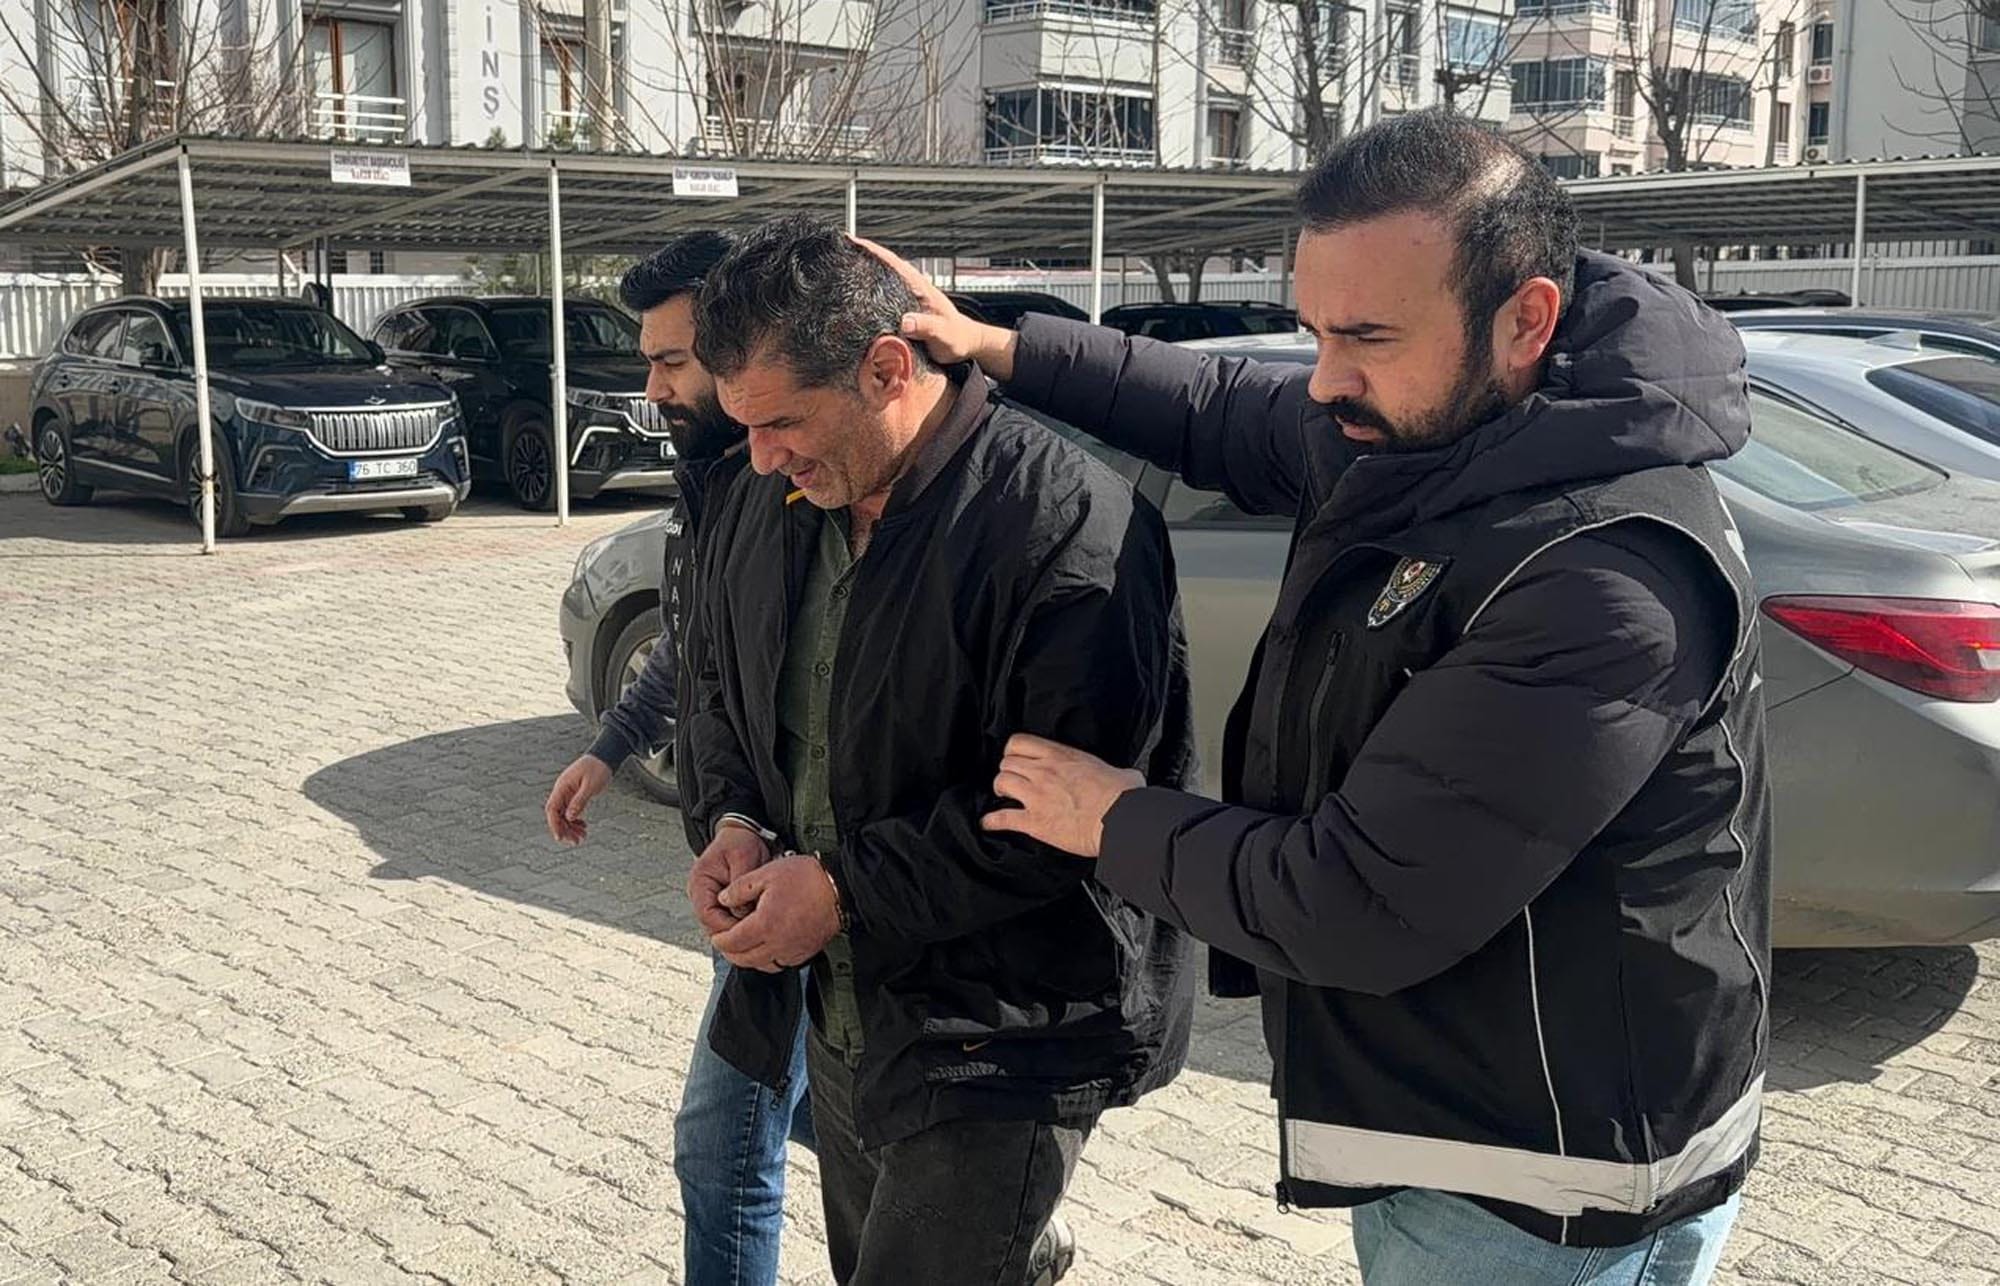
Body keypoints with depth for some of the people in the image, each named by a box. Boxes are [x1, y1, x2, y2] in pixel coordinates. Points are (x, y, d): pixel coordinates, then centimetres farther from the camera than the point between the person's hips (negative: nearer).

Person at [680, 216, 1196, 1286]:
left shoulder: (1065, 525, -21)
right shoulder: (767, 506, 4)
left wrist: (850, 890, -21)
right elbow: (724, 687, 18)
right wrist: (735, 816, -2)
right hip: (837, 1020, 8)